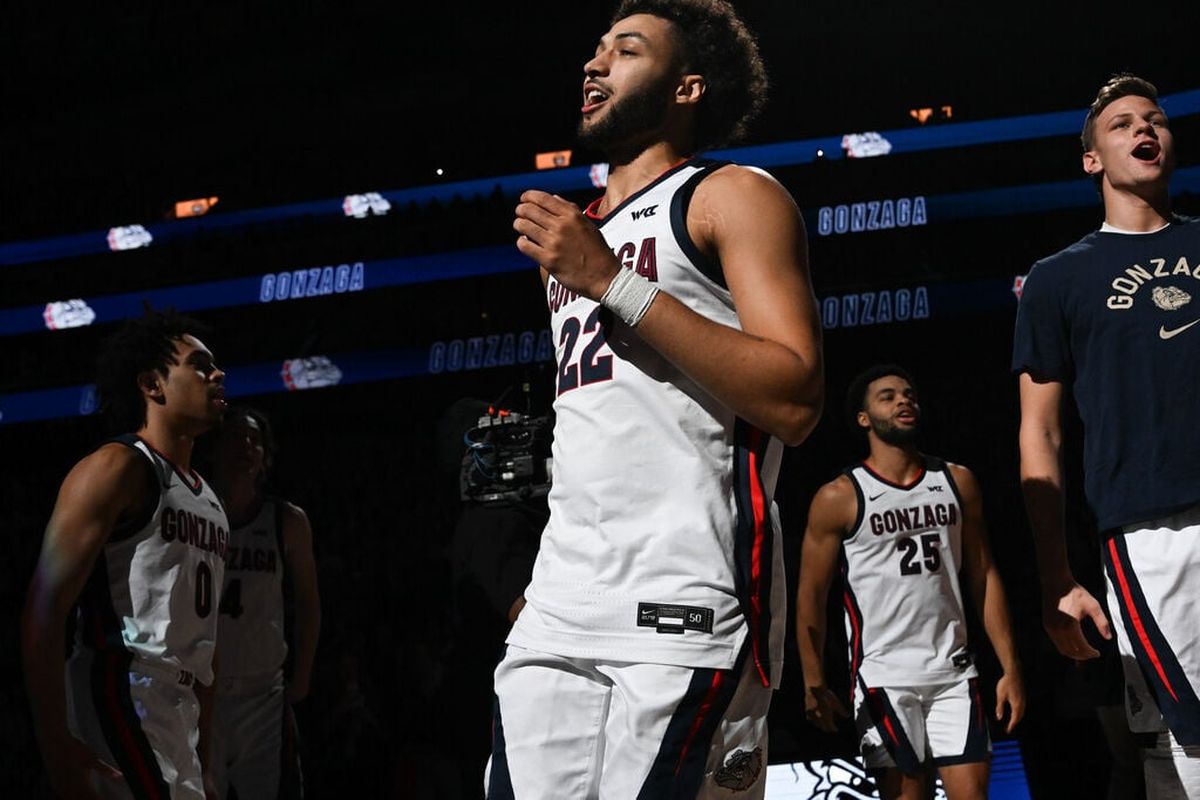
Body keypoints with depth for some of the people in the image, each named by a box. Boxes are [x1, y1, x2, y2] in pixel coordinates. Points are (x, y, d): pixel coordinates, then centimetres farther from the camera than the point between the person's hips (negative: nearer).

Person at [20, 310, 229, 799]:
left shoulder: (207, 499, 20)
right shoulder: (120, 467, -6)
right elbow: (43, 607, -14)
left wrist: (202, 753, 19)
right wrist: (56, 745, -21)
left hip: (179, 717, 9)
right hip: (124, 701, -9)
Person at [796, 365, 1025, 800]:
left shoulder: (957, 482, 9)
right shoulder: (839, 497, -2)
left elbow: (984, 578, 10)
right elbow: (811, 596, -1)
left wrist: (1010, 668, 4)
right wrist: (814, 684, -6)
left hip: (954, 672, 3)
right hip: (883, 677, -3)